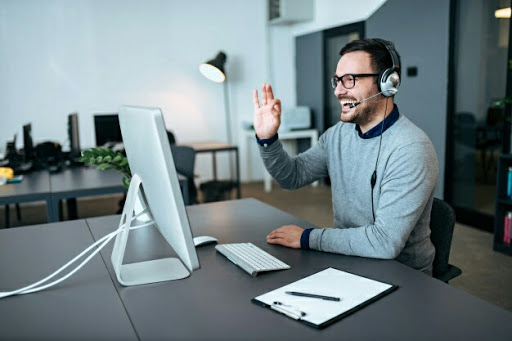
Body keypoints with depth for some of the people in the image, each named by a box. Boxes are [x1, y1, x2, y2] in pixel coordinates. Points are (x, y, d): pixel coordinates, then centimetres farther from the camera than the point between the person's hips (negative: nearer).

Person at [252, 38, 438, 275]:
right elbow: (293, 176, 9)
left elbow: (386, 242, -28)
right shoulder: (338, 134, 2)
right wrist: (267, 138, -8)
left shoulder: (411, 149, -22)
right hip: (346, 259, 6)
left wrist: (307, 237, -20)